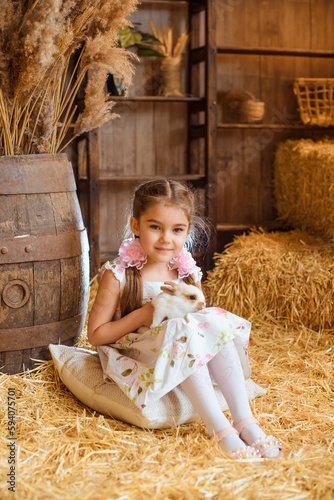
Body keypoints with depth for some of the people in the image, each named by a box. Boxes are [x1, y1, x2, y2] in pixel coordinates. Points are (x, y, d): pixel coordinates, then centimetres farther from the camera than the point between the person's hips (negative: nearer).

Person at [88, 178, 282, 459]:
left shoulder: (189, 273, 1)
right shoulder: (118, 276, -12)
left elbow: (200, 320, 12)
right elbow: (96, 335, -11)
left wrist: (190, 311, -12)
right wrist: (142, 315, -21)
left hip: (186, 365, 5)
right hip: (136, 359, -5)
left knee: (217, 321, -19)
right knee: (182, 333, -31)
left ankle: (245, 421, -24)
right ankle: (220, 431, -33)